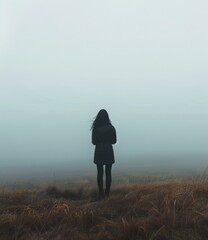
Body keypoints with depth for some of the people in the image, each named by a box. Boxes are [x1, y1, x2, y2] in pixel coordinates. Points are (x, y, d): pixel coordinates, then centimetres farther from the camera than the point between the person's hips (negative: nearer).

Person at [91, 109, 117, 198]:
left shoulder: (95, 128, -7)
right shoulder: (111, 128, -5)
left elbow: (93, 142, -3)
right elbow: (114, 141, 2)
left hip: (99, 152, 0)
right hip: (109, 151, 0)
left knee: (100, 173, 6)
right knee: (108, 172, 6)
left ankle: (101, 193, 6)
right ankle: (107, 193, 7)